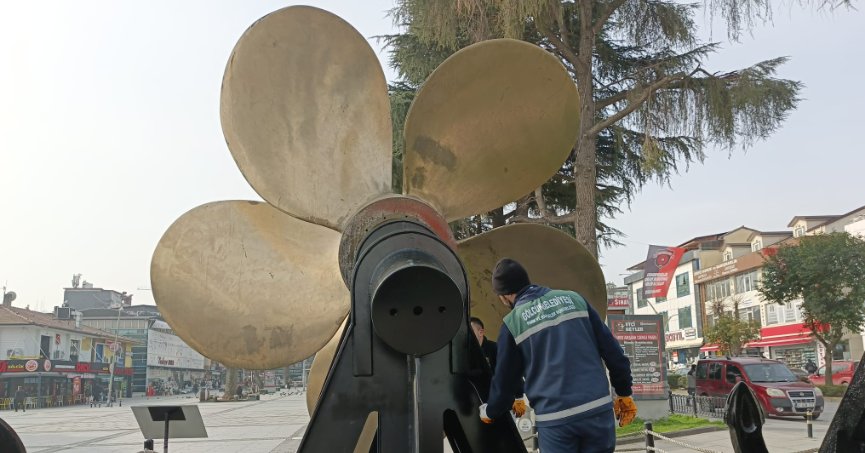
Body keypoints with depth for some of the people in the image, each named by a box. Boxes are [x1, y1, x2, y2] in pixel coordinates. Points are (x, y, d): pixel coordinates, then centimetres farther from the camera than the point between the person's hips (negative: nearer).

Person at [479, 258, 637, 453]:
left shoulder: (513, 322, 1)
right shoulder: (573, 299, 9)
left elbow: (505, 378, 9)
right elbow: (611, 349, 8)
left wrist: (490, 412, 27)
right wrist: (624, 393, 17)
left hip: (554, 420, -3)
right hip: (599, 410, 3)